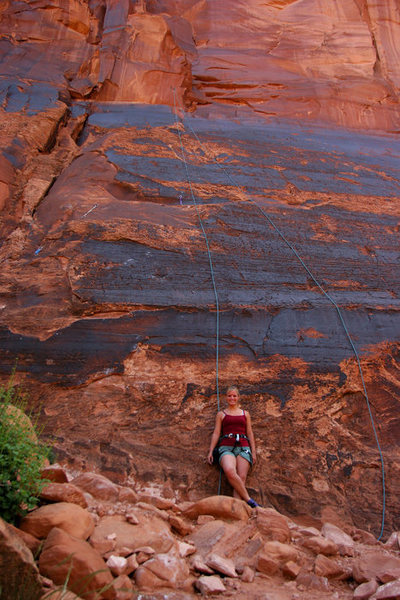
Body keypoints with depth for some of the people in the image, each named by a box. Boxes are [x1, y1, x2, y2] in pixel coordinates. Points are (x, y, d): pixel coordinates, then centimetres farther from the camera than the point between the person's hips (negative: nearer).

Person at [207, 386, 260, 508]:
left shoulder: (245, 414, 23)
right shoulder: (221, 414, 20)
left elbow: (250, 433, 19)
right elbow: (216, 433, 13)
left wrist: (253, 452, 8)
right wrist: (210, 451, 3)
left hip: (243, 447, 2)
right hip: (226, 446, -2)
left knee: (242, 477, -21)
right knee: (229, 471, -33)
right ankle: (249, 500, -29)